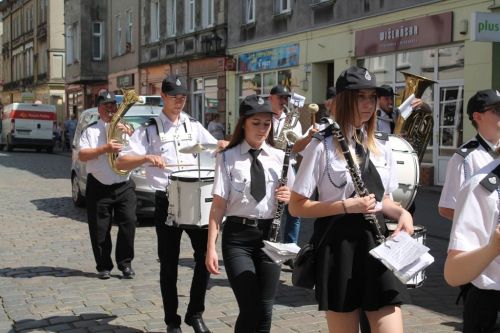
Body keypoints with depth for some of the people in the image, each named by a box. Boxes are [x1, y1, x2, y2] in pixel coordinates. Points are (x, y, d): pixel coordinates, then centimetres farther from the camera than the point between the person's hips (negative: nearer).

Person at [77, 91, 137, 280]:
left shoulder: (126, 128, 14)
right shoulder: (91, 130, 6)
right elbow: (82, 155, -6)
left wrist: (129, 134, -9)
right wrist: (104, 149, -18)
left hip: (124, 186, 1)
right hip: (98, 188, -1)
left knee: (128, 223, -8)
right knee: (99, 229, 1)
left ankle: (125, 264, 4)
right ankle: (104, 267, 13)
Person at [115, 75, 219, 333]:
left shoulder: (194, 126, 12)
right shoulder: (149, 130, 2)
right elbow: (121, 162, -6)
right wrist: (146, 158, -24)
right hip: (166, 202, -2)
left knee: (205, 254, -1)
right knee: (169, 263, 6)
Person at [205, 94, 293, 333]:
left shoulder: (279, 157, 9)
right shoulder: (228, 158, 0)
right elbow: (218, 205, -4)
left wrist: (288, 197, -10)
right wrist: (211, 247, -9)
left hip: (270, 234, 3)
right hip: (237, 235, -3)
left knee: (265, 310, 7)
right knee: (249, 309, -7)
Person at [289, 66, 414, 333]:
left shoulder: (382, 146, 10)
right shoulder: (323, 146, -7)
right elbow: (297, 206, -7)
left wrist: (401, 213, -1)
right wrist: (346, 206, -16)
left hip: (377, 241, 5)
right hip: (338, 245, -4)